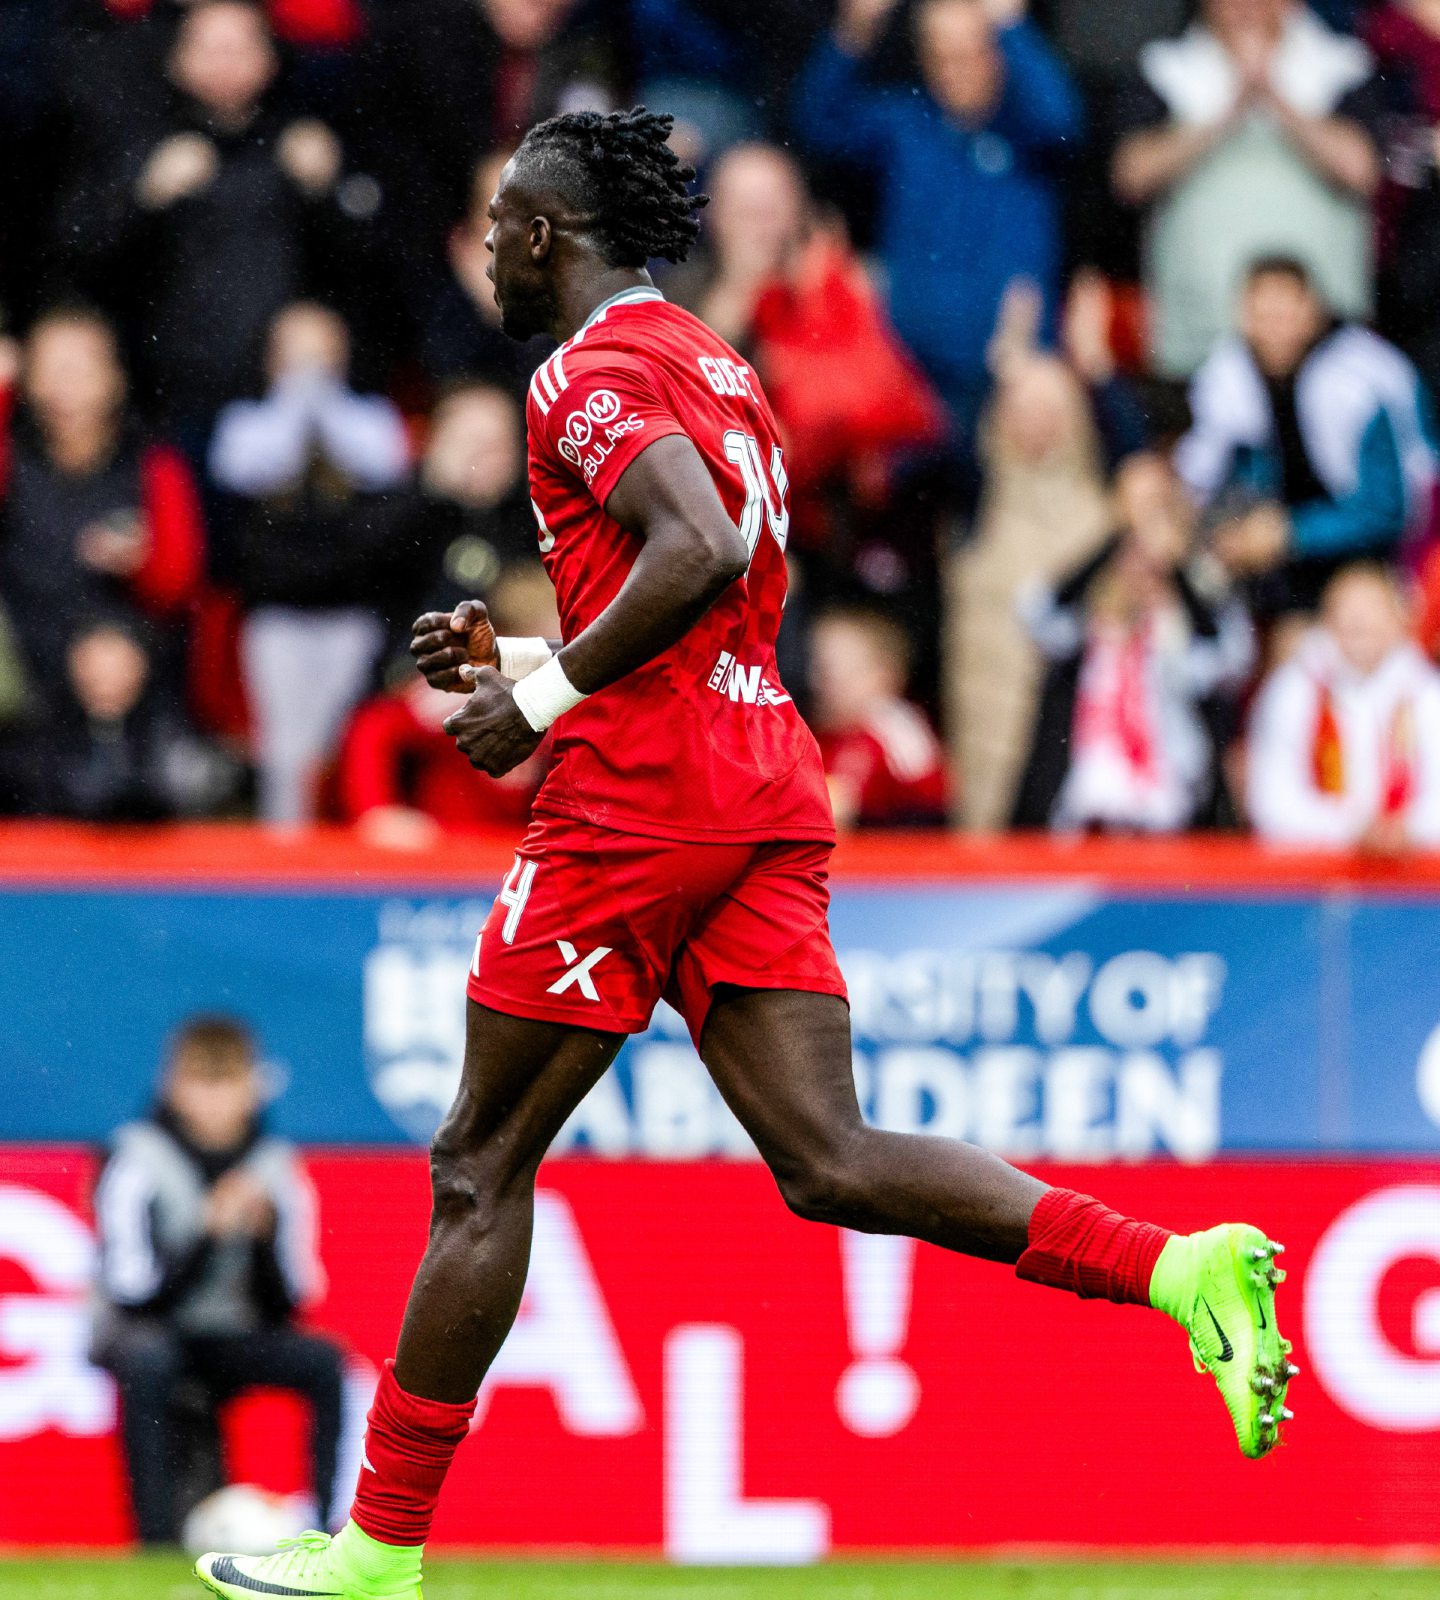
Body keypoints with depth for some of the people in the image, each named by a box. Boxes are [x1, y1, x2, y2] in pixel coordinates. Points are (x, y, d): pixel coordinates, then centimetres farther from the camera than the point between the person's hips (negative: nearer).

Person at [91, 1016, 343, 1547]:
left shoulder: (274, 1162, -1)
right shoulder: (139, 1158, -11)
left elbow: (288, 1303, -3)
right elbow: (133, 1291, -19)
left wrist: (265, 1232, -21)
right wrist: (209, 1230, -27)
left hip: (233, 1343, 4)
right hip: (146, 1333, -4)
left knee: (324, 1360, -21)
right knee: (147, 1359, -37)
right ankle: (159, 1537, -33)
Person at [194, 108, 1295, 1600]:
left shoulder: (590, 371, -6)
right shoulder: (713, 365, 23)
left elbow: (698, 549, -23)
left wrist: (546, 693, -15)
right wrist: (521, 658, 23)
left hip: (636, 802, -8)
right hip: (770, 792, 9)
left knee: (481, 1165, 0)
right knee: (827, 1163, -2)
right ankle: (1181, 1266, -19)